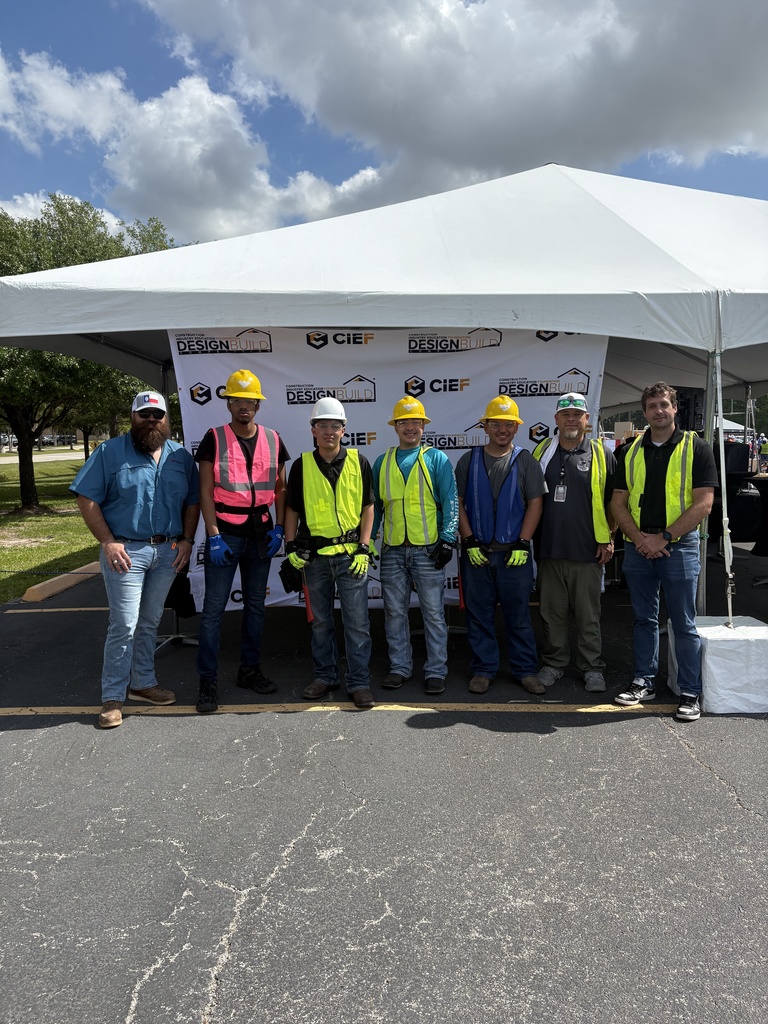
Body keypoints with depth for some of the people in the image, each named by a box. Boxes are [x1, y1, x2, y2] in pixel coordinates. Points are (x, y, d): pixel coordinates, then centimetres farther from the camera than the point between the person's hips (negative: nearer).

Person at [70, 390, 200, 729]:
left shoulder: (181, 457, 9)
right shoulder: (110, 453, -2)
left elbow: (192, 502, 13)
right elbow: (87, 500, -5)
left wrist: (187, 540, 0)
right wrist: (108, 542, -13)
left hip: (168, 552, 4)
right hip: (126, 551, -4)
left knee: (150, 623, 15)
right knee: (124, 626, -4)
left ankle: (143, 683, 29)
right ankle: (113, 697, 9)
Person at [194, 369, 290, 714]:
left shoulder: (272, 440, 6)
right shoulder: (214, 439, -4)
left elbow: (280, 488, 11)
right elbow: (206, 492, -6)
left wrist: (278, 527, 1)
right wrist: (213, 537, -12)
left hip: (260, 534, 4)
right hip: (224, 534, -4)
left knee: (255, 604, 12)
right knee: (214, 608, -2)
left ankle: (250, 670, 25)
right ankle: (208, 681, 6)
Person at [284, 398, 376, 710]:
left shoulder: (358, 462, 1)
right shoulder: (302, 465, 3)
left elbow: (368, 507, 4)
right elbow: (292, 509, 10)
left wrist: (363, 548, -3)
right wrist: (290, 546, 1)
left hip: (351, 554, -1)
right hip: (314, 555, 2)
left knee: (357, 621, 0)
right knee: (320, 621, 12)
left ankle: (359, 681, 10)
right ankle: (325, 676, 26)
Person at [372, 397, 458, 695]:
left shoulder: (437, 459, 3)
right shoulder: (382, 463, 13)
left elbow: (450, 502, -1)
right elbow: (374, 505, 16)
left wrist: (447, 539, -10)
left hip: (428, 549, -3)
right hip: (392, 550, 3)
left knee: (434, 613, 2)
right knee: (394, 612, 9)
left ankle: (436, 670, 12)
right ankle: (399, 667, 21)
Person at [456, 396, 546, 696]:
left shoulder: (525, 461, 4)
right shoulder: (469, 461, 6)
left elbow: (534, 504, 1)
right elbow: (458, 503, 4)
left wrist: (522, 544, -7)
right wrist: (469, 541, -5)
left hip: (514, 553, -1)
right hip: (477, 552, 1)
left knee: (518, 614, 4)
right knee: (479, 613, 6)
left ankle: (525, 670, 16)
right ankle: (483, 670, 18)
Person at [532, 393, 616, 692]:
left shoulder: (601, 455, 2)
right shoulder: (542, 452, 8)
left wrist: (609, 539, 0)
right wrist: (529, 538, 8)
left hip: (587, 551, -2)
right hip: (549, 548, 2)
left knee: (588, 614, 7)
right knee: (552, 612, 11)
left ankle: (592, 668, 20)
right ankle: (554, 663, 24)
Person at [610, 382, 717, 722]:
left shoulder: (696, 448, -3)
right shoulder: (631, 452, 9)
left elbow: (703, 504, -9)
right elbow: (618, 502, 7)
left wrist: (663, 537, -14)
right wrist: (638, 538, -8)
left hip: (680, 547, -4)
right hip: (638, 548, 4)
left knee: (684, 624, 3)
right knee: (644, 619, 13)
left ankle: (690, 693, 13)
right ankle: (644, 682, 25)